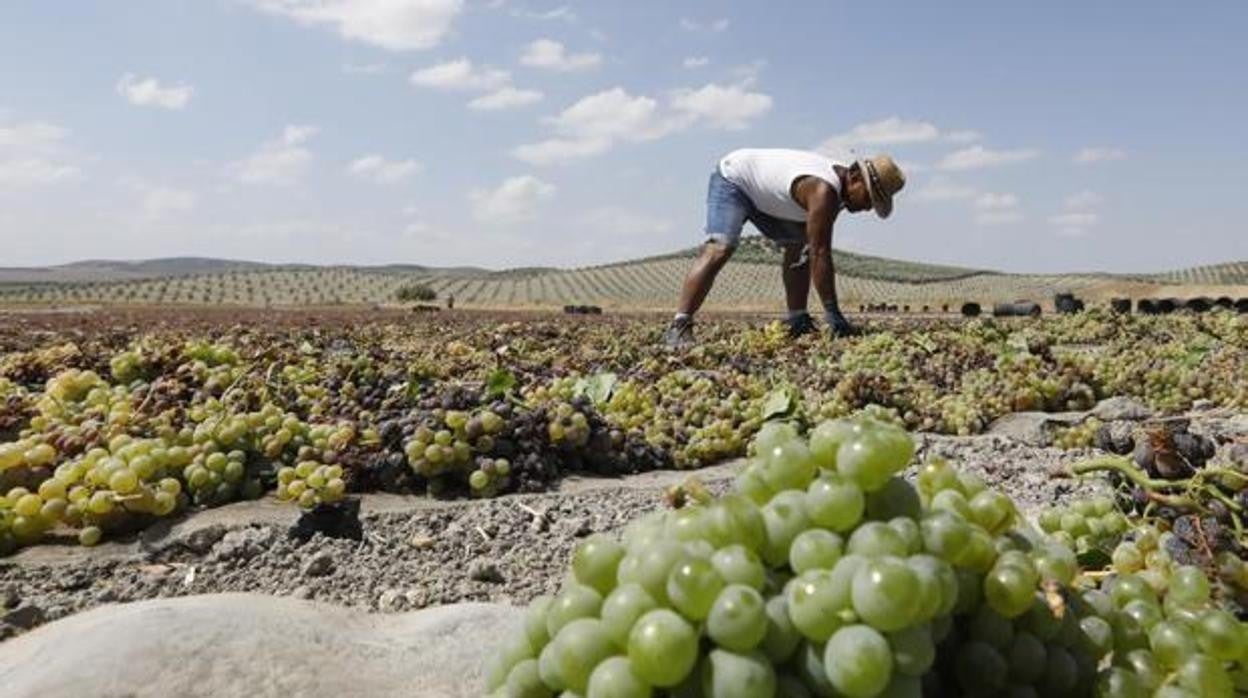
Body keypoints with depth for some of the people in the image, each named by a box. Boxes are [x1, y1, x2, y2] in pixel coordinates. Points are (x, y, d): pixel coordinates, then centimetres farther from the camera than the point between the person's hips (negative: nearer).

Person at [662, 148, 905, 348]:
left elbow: (815, 250, -1)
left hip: (765, 194, 10)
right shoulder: (824, 190, -34)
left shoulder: (839, 179, -5)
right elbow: (820, 254, -37)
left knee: (799, 247, 6)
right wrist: (833, 314, -35)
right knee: (719, 250, -27)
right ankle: (678, 327, -33)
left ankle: (797, 320, 9)